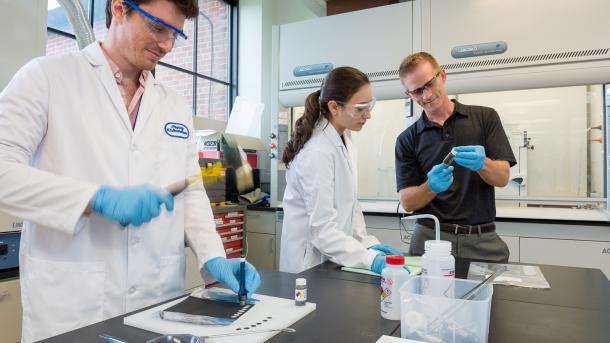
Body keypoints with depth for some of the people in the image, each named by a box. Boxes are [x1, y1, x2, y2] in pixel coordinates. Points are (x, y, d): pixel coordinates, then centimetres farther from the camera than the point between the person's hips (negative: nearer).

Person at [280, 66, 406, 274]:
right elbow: (322, 229, -24)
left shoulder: (344, 141, 2)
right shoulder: (318, 153, -24)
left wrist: (368, 243, 1)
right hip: (313, 265, -7)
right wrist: (371, 259, -30)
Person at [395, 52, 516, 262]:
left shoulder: (485, 117, 3)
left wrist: (483, 164, -24)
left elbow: (502, 178, -3)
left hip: (482, 239, 0)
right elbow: (407, 202, -2)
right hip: (430, 238, 0)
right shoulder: (407, 140, 3)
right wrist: (432, 186, -22)